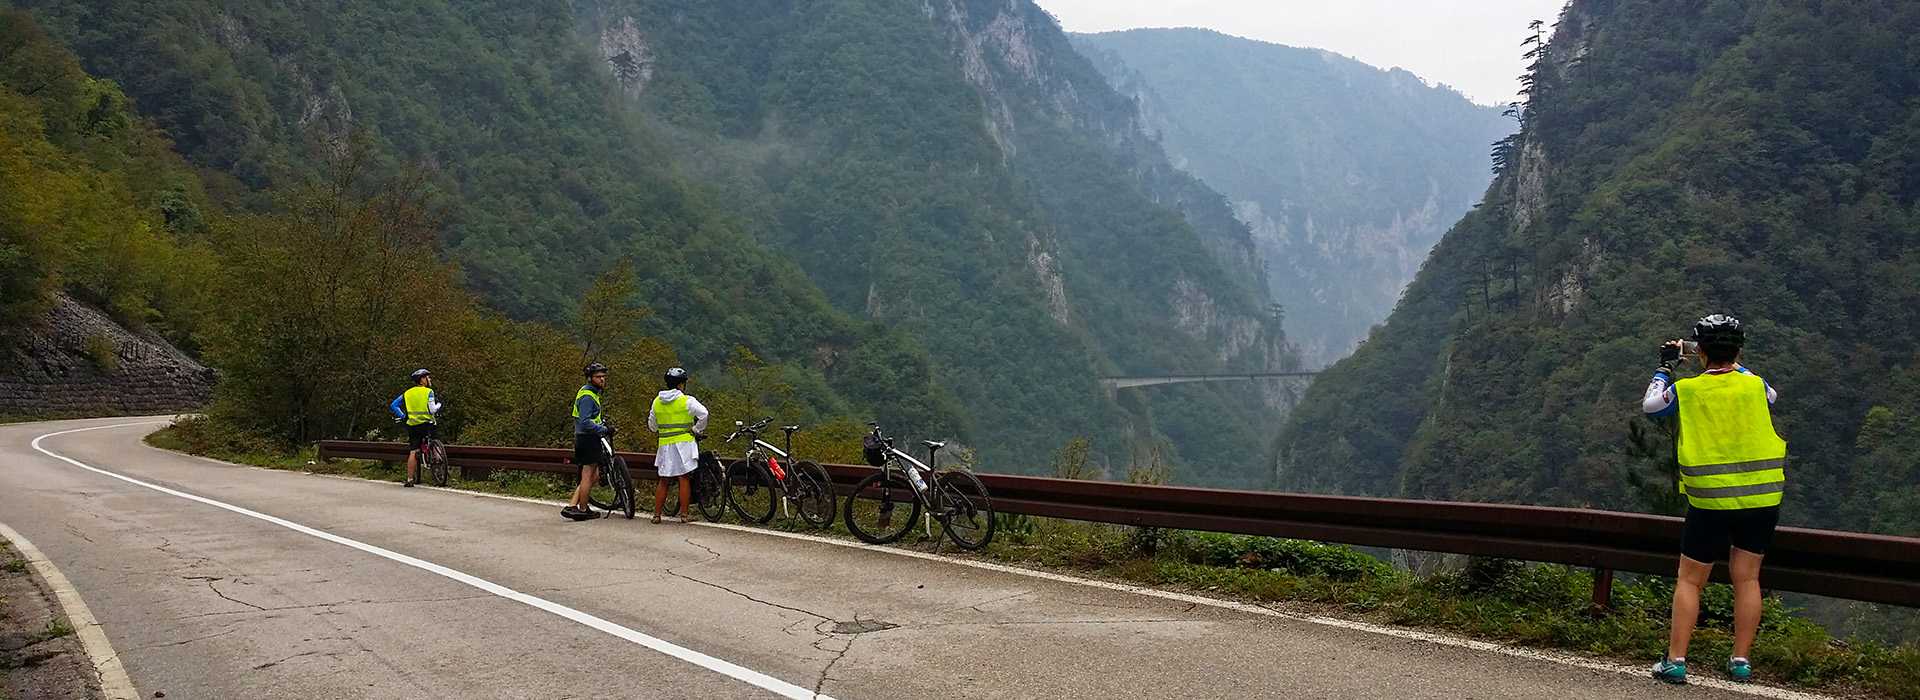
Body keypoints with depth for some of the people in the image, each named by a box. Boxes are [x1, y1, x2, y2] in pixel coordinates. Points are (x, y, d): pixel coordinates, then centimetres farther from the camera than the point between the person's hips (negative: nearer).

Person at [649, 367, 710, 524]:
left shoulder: (657, 402, 9)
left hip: (665, 445, 4)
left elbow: (652, 425, 16)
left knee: (663, 480, 10)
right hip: (683, 444, -4)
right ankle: (685, 514, 2)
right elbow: (703, 414, -20)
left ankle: (656, 514, 12)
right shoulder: (687, 401, -7)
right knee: (684, 478, 0)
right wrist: (696, 430, -6)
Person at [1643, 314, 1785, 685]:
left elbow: (1650, 404, 13)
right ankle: (1741, 661, 13)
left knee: (1690, 580, 7)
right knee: (1746, 577, 11)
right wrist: (1734, 365, 31)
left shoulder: (1686, 390, -6)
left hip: (1709, 500, -2)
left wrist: (1665, 365, 25)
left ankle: (1675, 661, 5)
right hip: (1762, 498, 2)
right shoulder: (1754, 386, -1)